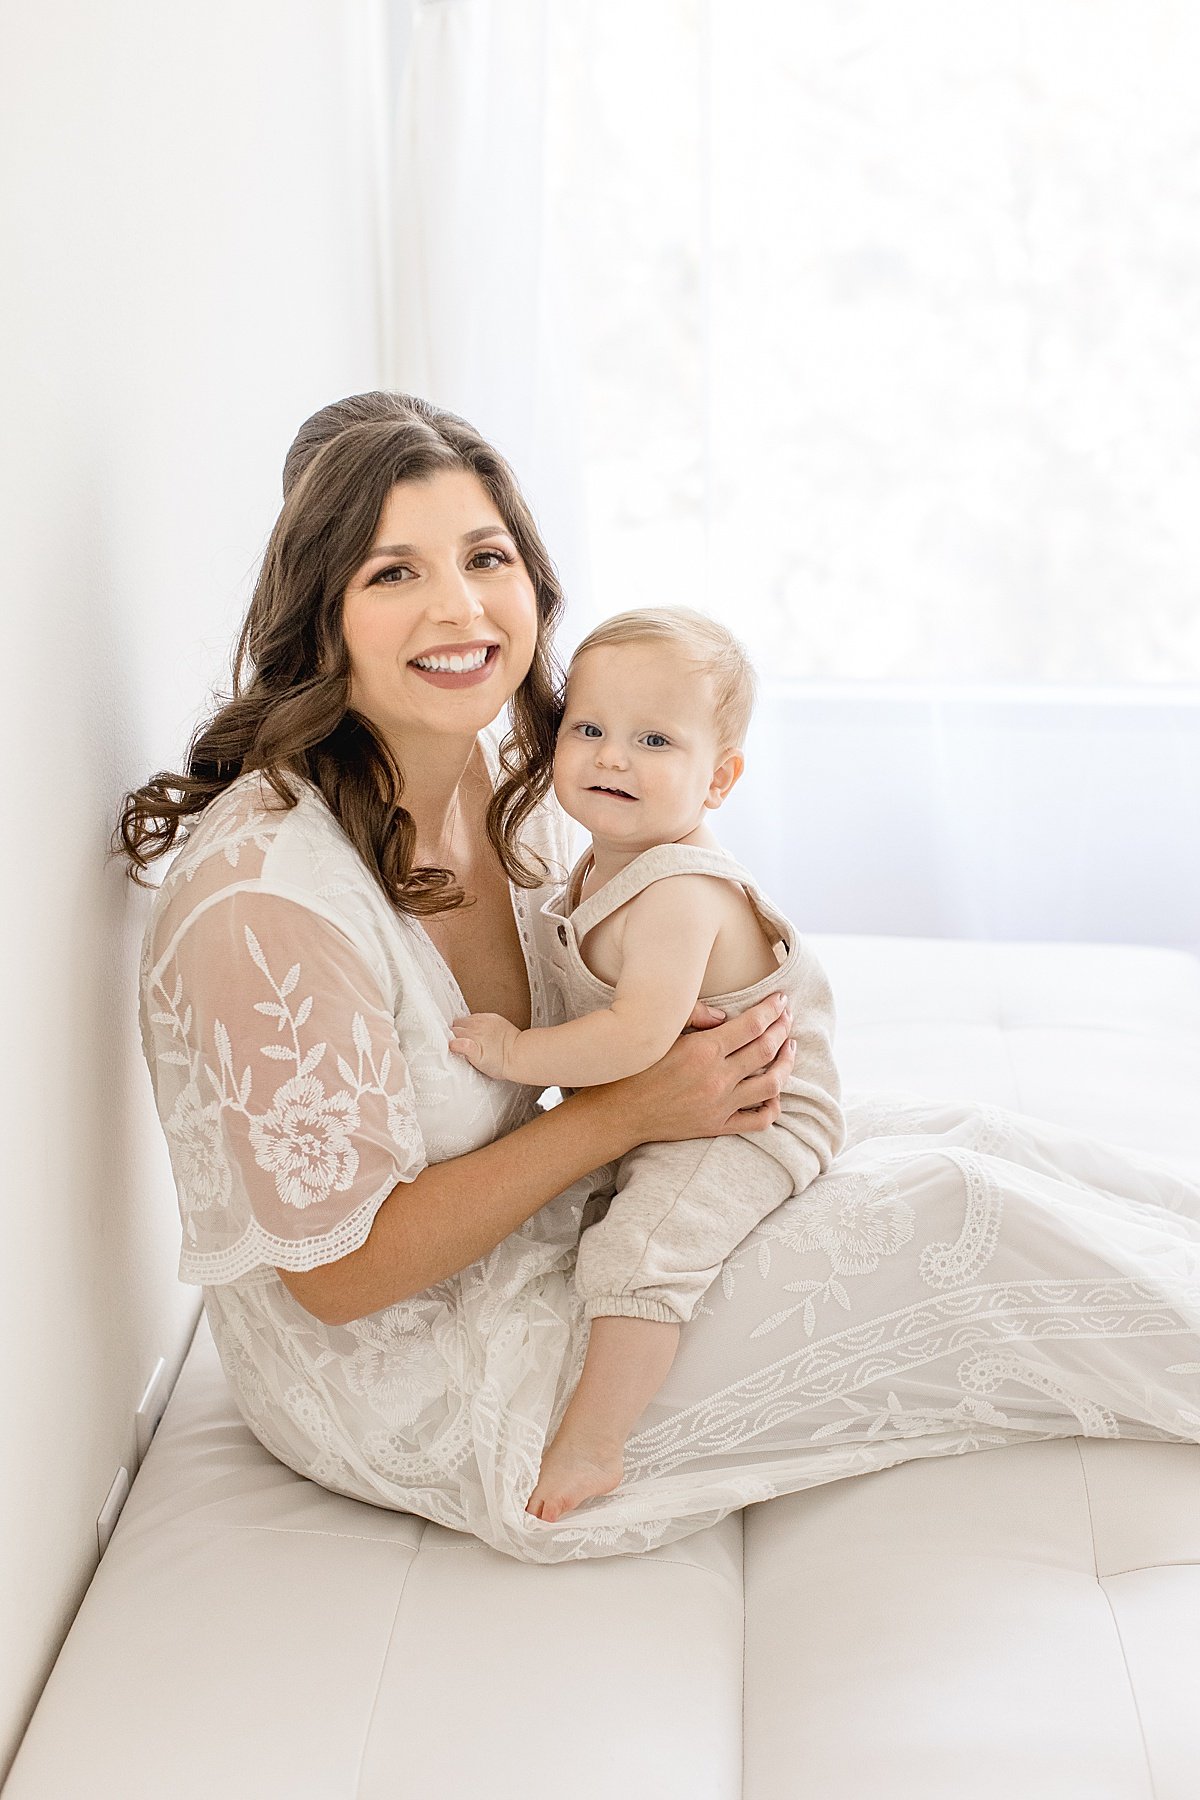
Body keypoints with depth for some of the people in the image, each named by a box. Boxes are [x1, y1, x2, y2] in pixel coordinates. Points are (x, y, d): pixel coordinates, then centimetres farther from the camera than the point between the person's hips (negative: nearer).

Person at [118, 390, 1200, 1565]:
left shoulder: (505, 778, -5)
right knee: (935, 1211, -12)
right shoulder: (260, 894, -31)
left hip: (530, 1232, 8)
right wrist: (625, 1114, -23)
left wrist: (719, 1029, -8)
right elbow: (341, 1270, -24)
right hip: (412, 1391, -8)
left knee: (948, 1132, 1)